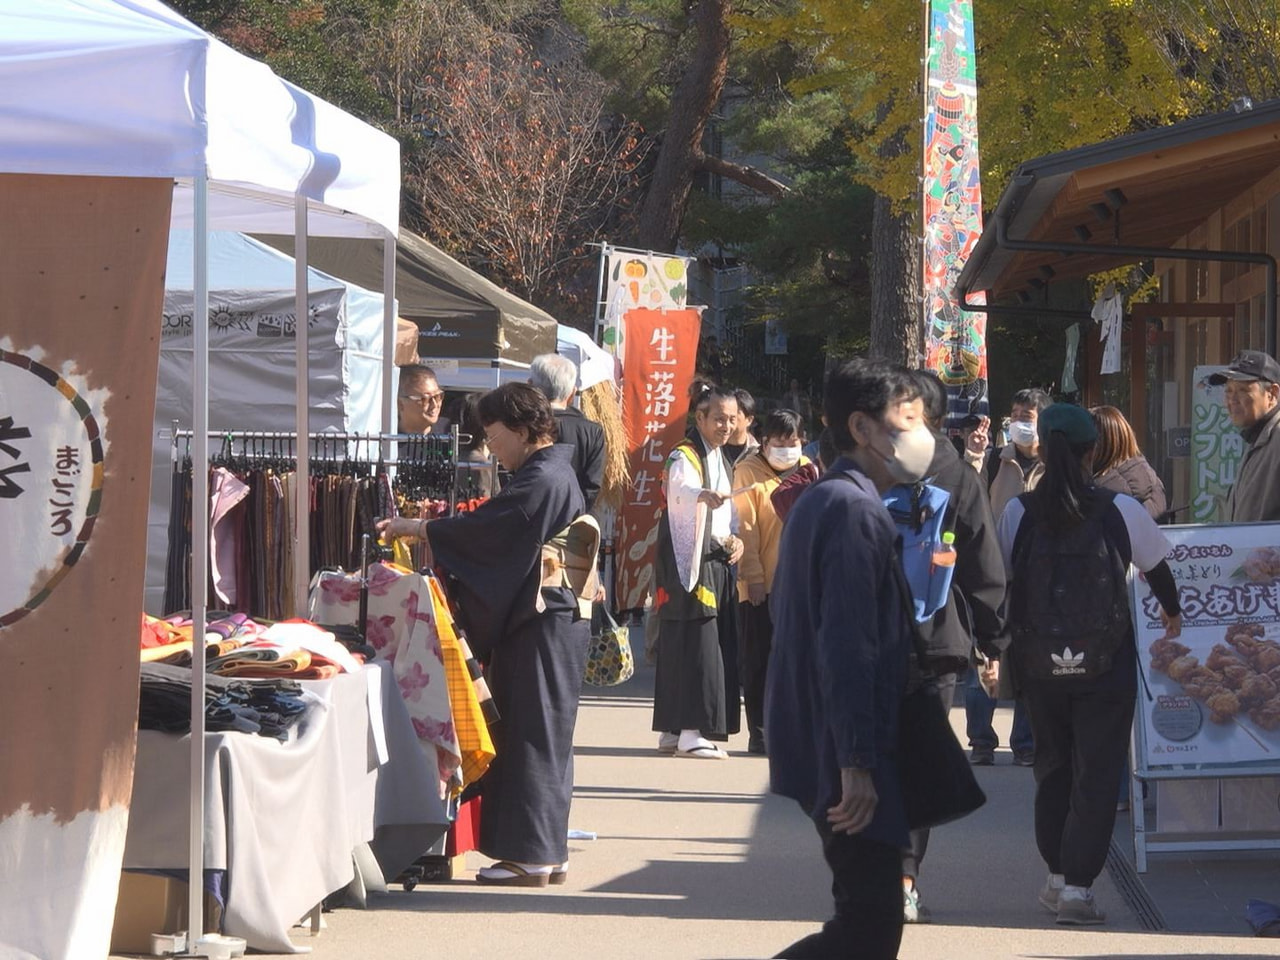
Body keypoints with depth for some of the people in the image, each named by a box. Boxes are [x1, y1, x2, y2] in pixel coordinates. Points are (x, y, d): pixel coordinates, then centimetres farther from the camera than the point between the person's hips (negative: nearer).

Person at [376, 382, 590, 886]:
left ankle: (531, 855, -3)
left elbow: (482, 529, -19)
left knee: (532, 735, -6)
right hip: (551, 621, 10)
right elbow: (496, 530, 20)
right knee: (541, 735, 12)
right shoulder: (551, 473, 15)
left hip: (542, 627, -10)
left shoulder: (541, 480, -16)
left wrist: (413, 528, -9)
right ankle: (546, 853, 16)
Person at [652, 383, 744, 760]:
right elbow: (680, 488, -36)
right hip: (687, 564, -9)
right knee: (696, 644, -13)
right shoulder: (684, 457, -12)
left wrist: (732, 539, 4)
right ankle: (690, 732, -14)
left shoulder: (718, 458, 16)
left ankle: (672, 731, 13)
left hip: (715, 562, 9)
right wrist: (703, 495, -59)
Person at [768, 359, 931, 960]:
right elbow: (848, 646, -22)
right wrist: (857, 762, -24)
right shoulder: (855, 510, -16)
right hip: (848, 754, -11)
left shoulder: (821, 501, 17)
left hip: (821, 747, 11)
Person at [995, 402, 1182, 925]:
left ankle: (1057, 876, 22)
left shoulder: (1018, 513, -4)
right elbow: (1157, 568, 11)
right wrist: (1171, 611, 31)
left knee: (1053, 768, 18)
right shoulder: (1121, 510, -6)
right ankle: (1077, 885, -4)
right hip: (1106, 665, -2)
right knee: (1096, 774, 3)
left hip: (1038, 662, 2)